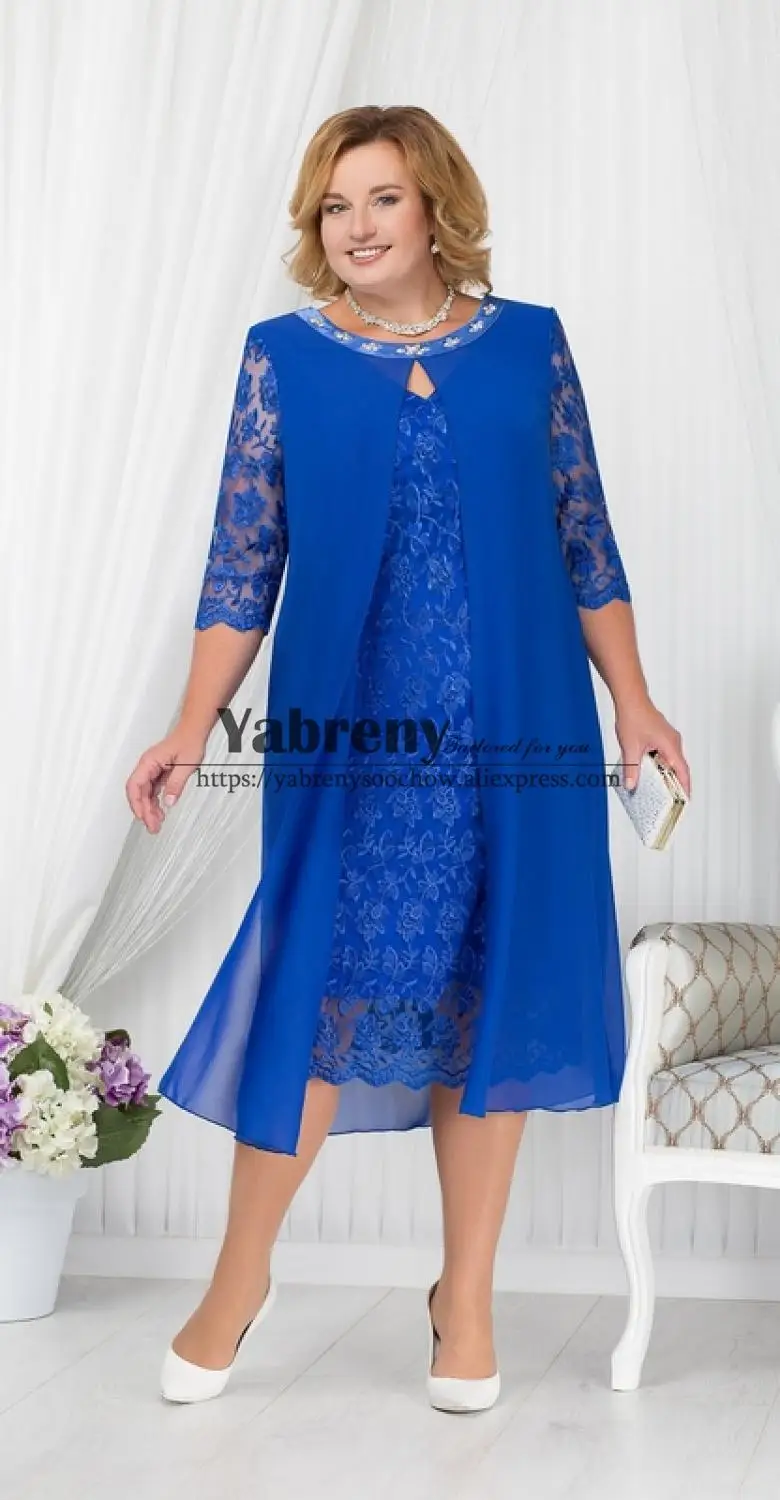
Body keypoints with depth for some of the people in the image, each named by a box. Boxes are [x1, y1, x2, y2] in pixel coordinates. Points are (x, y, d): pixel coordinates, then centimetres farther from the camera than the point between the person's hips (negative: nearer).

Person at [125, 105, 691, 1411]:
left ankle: (466, 1294, 21)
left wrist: (631, 699, 2)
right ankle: (241, 1277, 19)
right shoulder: (284, 359, 4)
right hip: (348, 733, -1)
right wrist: (192, 731, -6)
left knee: (494, 998, 6)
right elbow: (243, 564, 1)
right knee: (323, 987, -1)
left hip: (516, 732, 2)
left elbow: (584, 544, 9)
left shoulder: (528, 345, 7)